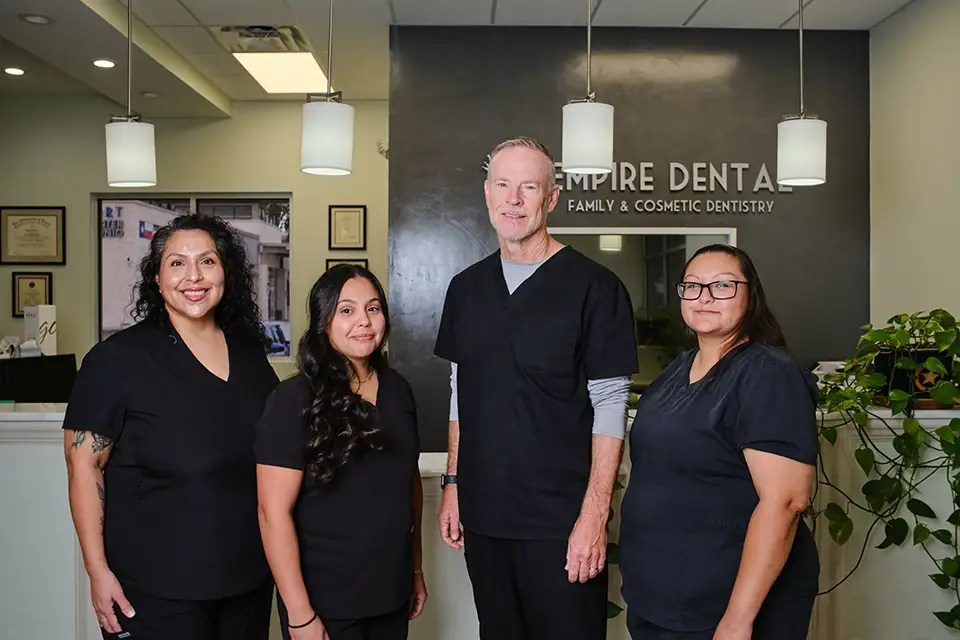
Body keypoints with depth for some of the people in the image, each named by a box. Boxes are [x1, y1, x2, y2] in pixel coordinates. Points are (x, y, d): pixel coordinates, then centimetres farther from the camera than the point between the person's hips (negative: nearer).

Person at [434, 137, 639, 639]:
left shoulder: (594, 287, -8)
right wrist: (452, 484, 10)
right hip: (482, 515, 5)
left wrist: (594, 513, -14)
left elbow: (609, 406, -10)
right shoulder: (466, 287, 8)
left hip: (562, 521, -5)